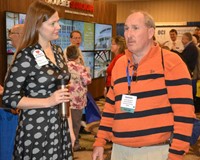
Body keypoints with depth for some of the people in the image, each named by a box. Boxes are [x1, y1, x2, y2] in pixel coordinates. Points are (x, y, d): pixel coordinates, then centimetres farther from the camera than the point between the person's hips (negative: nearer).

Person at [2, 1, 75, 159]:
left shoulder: (58, 51, 6)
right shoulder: (26, 56, -14)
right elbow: (9, 98, -13)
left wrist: (70, 127, 11)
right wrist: (49, 101, -19)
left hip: (60, 127, 6)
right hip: (36, 130, -6)